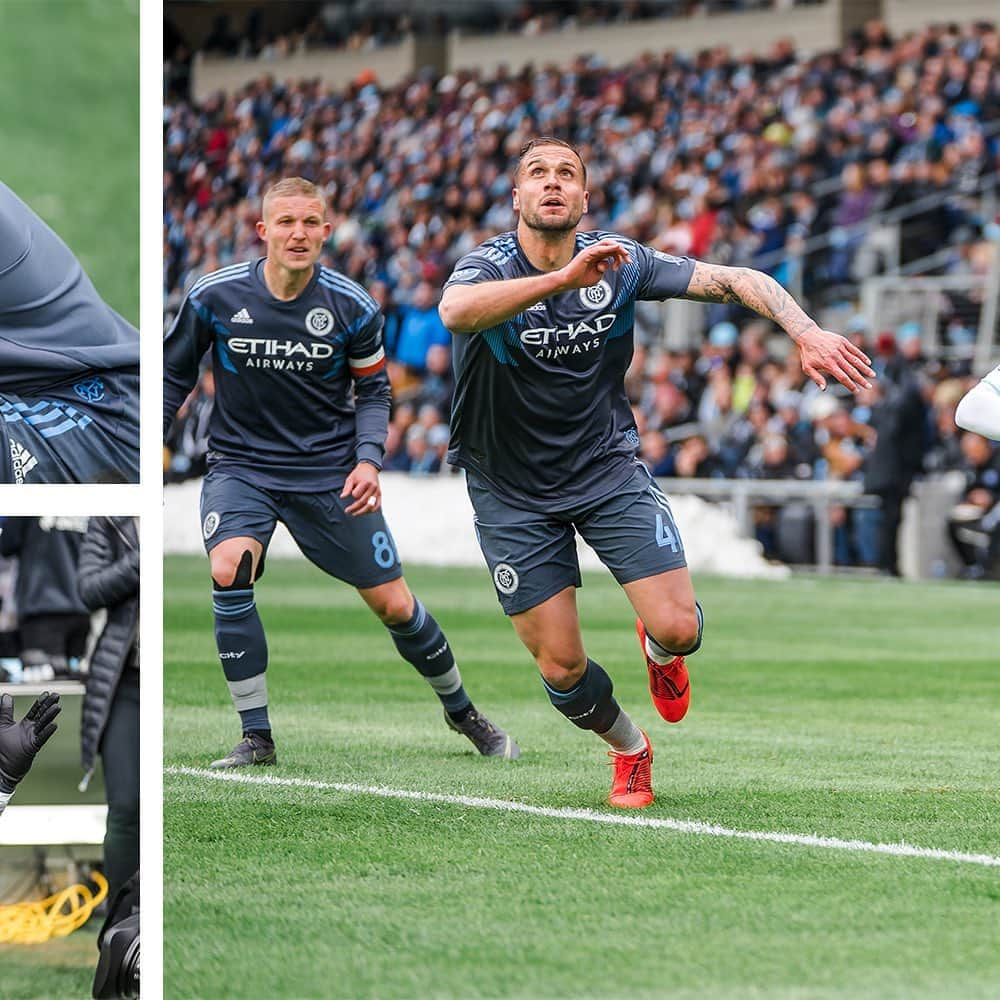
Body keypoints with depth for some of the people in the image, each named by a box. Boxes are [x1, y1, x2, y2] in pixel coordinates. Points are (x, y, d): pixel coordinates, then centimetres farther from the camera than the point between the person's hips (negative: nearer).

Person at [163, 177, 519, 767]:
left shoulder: (353, 308, -9)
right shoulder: (214, 297, -10)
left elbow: (373, 389, 5)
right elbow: (175, 375, 4)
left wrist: (369, 459, -11)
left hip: (329, 471, 1)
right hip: (240, 466, 0)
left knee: (394, 605, 2)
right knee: (229, 570, -28)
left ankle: (461, 710, 30)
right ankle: (256, 737, -16)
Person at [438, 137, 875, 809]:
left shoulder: (619, 263, -8)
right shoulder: (490, 267, -18)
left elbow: (739, 282, -8)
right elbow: (456, 311, -43)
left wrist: (808, 334, -25)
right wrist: (562, 277, -52)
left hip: (607, 468, 2)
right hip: (513, 494, -2)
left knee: (677, 629, -11)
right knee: (560, 666, -3)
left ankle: (660, 651, 28)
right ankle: (630, 750, 29)